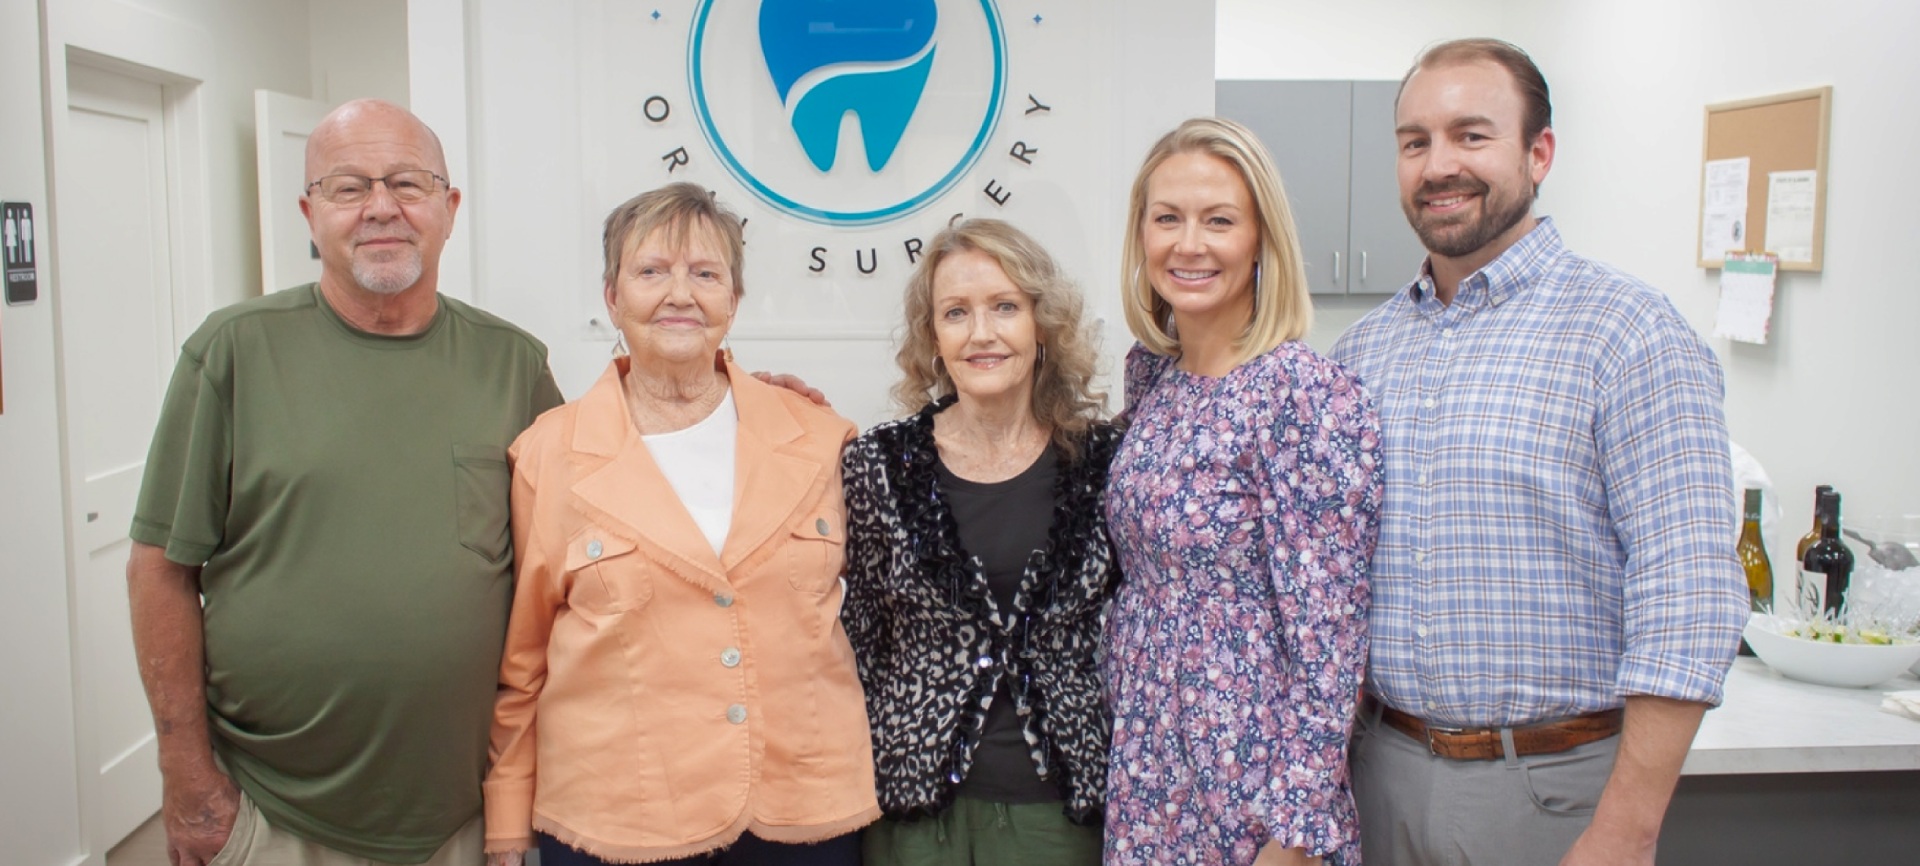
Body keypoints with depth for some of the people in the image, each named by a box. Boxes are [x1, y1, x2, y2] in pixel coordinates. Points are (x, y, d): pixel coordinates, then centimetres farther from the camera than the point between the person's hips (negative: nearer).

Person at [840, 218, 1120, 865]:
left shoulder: (1103, 459, -4)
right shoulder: (881, 464, -5)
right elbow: (860, 636, 2)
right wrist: (859, 781, 0)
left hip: (1064, 805, 1)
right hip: (922, 804, 0)